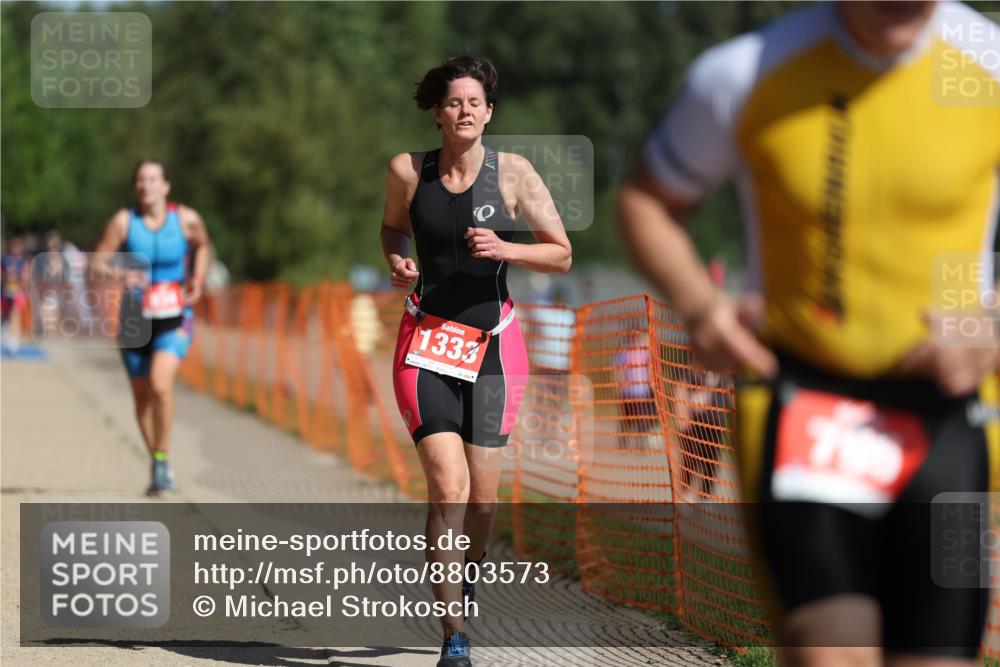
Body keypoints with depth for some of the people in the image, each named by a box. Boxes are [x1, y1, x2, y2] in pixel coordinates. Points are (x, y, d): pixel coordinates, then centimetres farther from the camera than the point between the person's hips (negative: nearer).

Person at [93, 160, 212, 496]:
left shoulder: (186, 219, -5)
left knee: (160, 382, -25)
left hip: (175, 320, -2)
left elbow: (203, 245, 16)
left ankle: (163, 459, -11)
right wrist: (119, 274, -28)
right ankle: (157, 467, 29)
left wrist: (198, 280, 2)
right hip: (135, 320, 2)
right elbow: (97, 262, -8)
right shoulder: (124, 221, -8)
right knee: (142, 396, 10)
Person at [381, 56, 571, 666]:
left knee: (482, 497, 6)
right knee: (448, 486, -16)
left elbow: (562, 254, 0)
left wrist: (503, 249, -16)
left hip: (494, 343, 1)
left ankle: (468, 572, 40)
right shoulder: (408, 171, -1)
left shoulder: (513, 173, -4)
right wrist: (398, 261, -1)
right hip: (428, 341, -1)